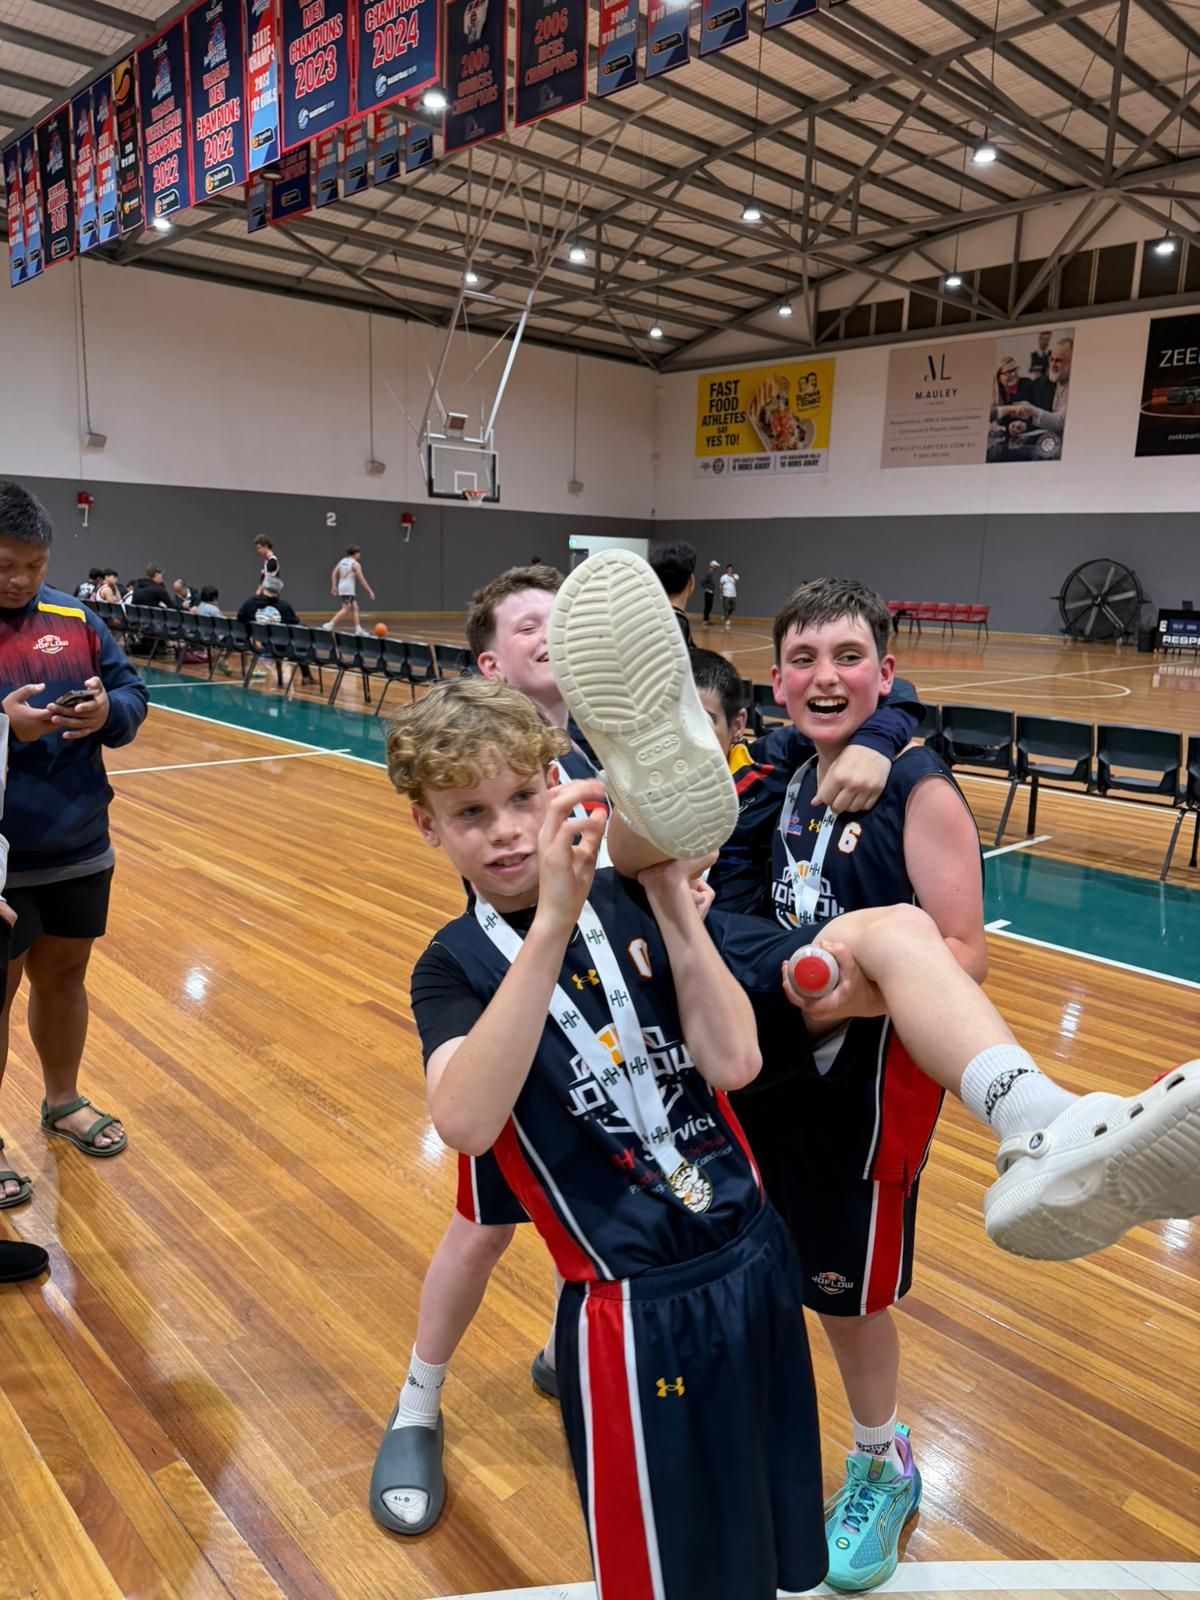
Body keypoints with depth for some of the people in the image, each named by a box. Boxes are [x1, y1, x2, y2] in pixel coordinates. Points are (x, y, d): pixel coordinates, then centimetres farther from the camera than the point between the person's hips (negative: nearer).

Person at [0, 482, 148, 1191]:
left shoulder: (75, 616, 4)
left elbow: (135, 694, 7)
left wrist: (108, 712, -15)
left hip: (80, 847, 5)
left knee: (64, 976, 20)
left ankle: (64, 1101, 39)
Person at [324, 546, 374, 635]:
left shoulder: (342, 561, 13)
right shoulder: (355, 564, -8)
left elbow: (334, 573, 7)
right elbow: (361, 579, -11)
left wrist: (334, 586, 11)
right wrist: (370, 591, -6)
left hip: (341, 587, 9)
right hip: (349, 589, -9)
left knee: (355, 608, 13)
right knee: (345, 610, -9)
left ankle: (358, 629, 12)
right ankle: (329, 625, -17)